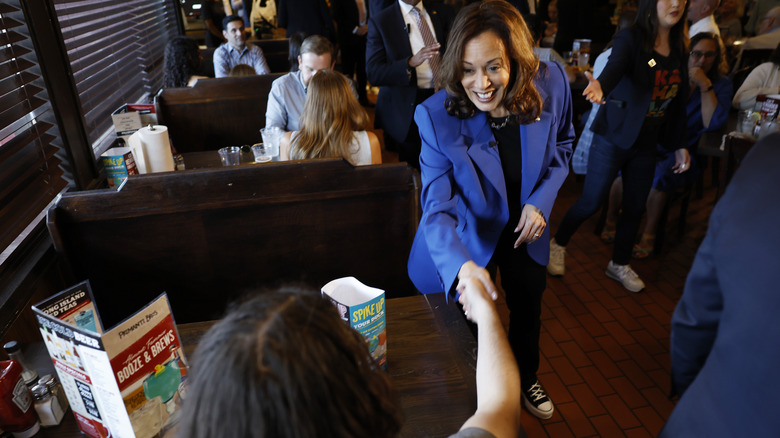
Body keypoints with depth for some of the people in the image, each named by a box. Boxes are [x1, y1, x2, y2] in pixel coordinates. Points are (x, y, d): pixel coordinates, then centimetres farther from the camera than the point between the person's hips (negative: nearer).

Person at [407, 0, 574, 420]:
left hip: (524, 228, 3)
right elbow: (438, 208, -31)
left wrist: (541, 201, -17)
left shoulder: (551, 84, -22)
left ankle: (526, 379, 61)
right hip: (469, 236, -3)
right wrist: (461, 266, -49)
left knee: (528, 309, 27)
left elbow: (561, 147, -1)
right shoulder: (436, 116, -30)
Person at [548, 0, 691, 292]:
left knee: (635, 207, 10)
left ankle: (619, 265, 29)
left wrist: (679, 145, 14)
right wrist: (600, 86, -55)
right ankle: (558, 245, 22)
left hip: (646, 144, 6)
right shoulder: (630, 39, -11)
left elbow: (678, 101, 13)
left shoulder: (678, 50, 7)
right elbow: (614, 67, -32)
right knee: (591, 202, -3)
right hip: (614, 136, -6)